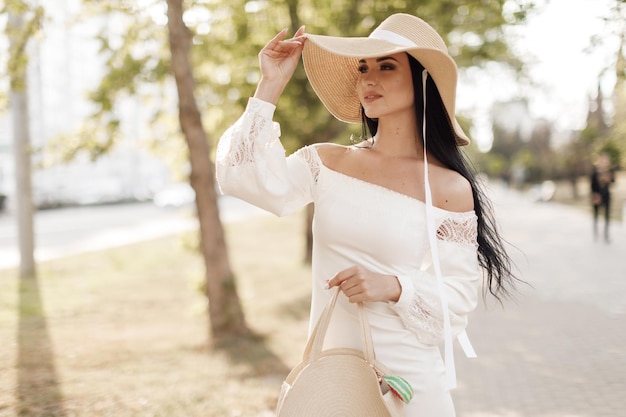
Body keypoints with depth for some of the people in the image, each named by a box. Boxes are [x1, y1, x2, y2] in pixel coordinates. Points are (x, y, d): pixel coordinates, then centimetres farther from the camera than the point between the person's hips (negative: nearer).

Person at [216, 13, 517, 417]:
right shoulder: (327, 163, 0)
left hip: (408, 380, -2)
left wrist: (395, 287, -23)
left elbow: (458, 299, -6)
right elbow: (242, 178, -12)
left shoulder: (450, 189, -8)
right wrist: (270, 85, -10)